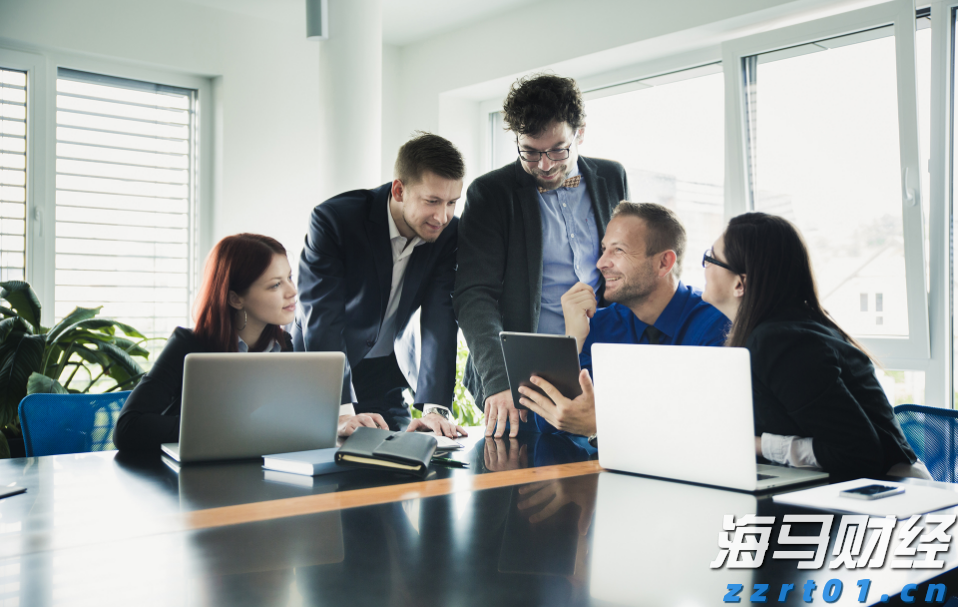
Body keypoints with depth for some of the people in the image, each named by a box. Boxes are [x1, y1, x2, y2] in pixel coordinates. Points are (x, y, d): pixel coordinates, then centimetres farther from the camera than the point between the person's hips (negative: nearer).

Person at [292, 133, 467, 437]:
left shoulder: (449, 233, -13)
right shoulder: (333, 219, -24)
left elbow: (441, 320, -18)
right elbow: (321, 320, -29)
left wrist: (435, 407, -30)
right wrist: (342, 410, -38)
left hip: (386, 377, 3)